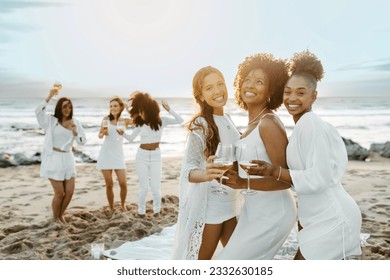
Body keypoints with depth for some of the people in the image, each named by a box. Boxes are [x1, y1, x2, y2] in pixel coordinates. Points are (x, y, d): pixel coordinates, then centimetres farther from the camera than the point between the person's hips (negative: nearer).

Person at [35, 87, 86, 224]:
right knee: (59, 192, -3)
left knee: (69, 192, 5)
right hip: (53, 159, -4)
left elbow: (83, 141, 2)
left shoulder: (75, 122, 6)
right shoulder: (51, 120, -3)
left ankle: (61, 215, 30)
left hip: (68, 159, 4)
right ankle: (55, 217, 22)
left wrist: (74, 132, -16)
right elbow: (38, 111, -23)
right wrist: (49, 96, -26)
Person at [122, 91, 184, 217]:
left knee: (156, 187, 1)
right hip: (142, 156, 1)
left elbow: (180, 120, -14)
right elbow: (131, 138, 1)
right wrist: (122, 132, -16)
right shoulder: (140, 123, -1)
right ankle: (141, 211, 20)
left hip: (156, 156, 0)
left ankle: (157, 210, 24)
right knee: (144, 187, 3)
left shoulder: (161, 121, -6)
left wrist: (169, 110, -22)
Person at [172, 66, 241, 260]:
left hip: (230, 204, 7)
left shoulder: (227, 120, 5)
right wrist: (205, 175, -45)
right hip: (207, 206, -7)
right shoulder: (200, 125, -17)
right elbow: (189, 168, -27)